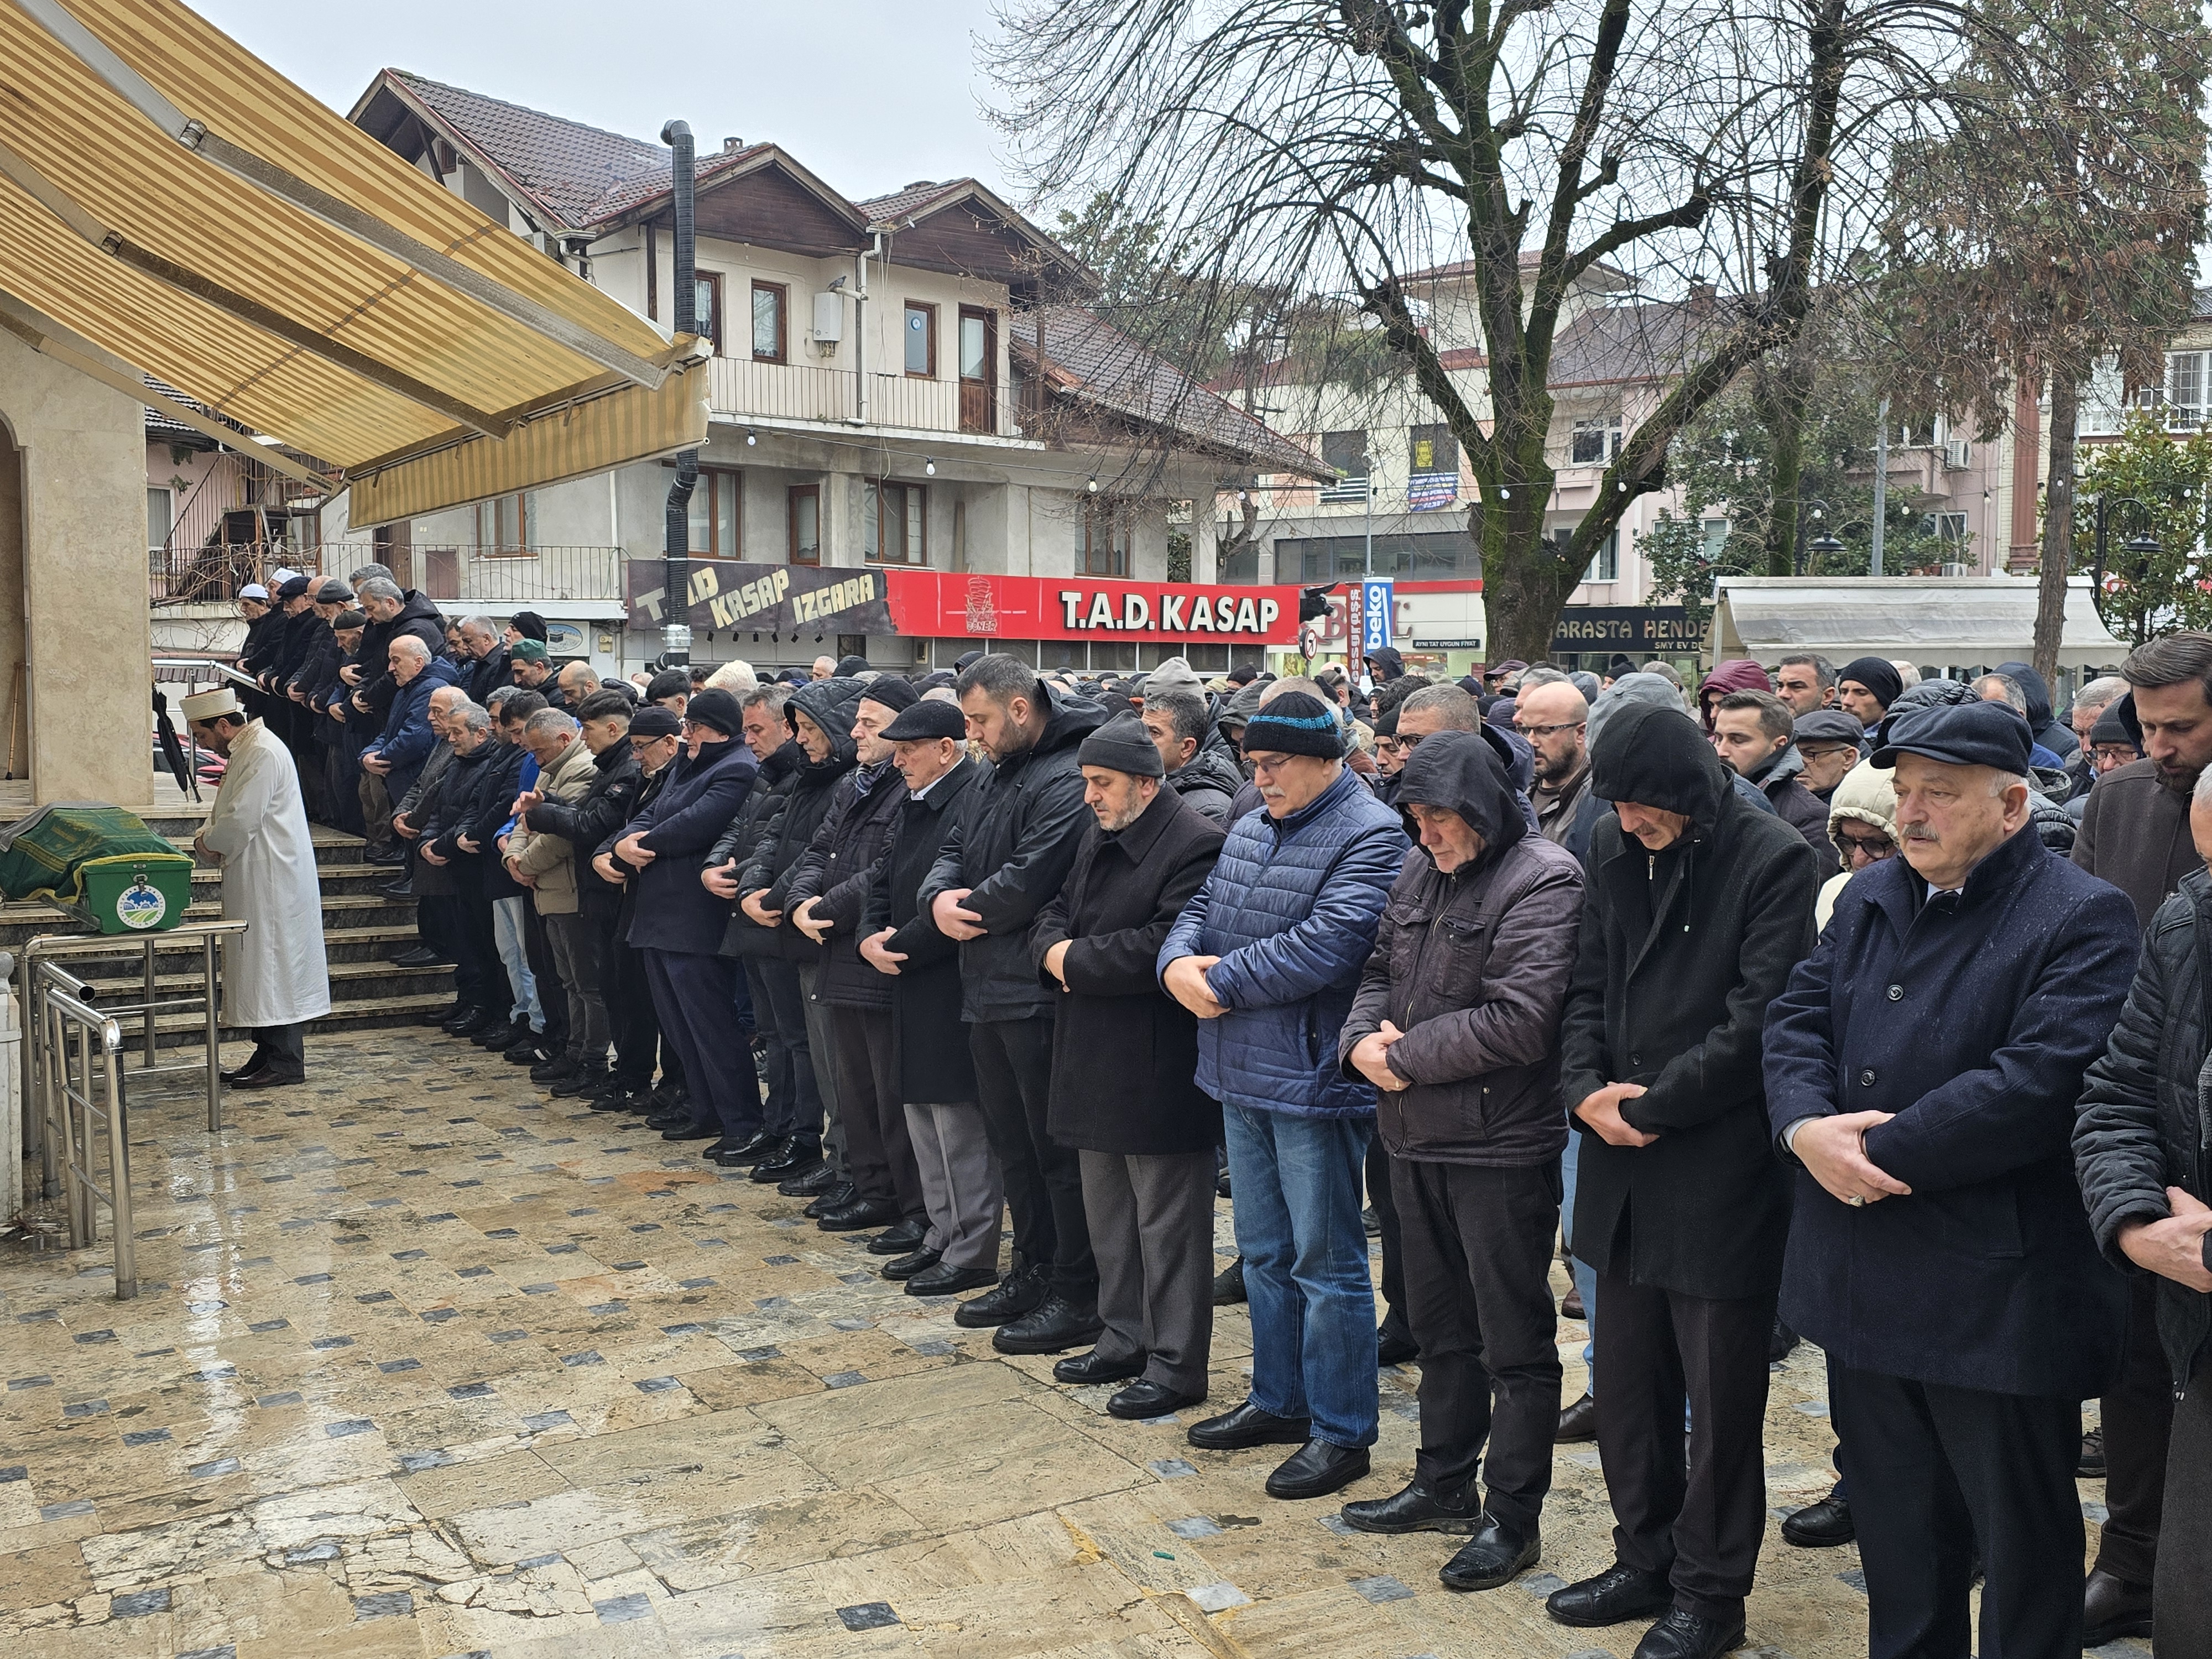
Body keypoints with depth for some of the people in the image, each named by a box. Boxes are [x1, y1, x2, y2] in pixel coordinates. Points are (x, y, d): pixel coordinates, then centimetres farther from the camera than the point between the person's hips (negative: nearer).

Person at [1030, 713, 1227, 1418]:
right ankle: (1126, 1338, 33)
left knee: (1167, 1222, 2)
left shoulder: (1195, 844, -17)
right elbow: (1056, 911, 16)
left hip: (1158, 1065, -9)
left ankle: (1177, 1363, 12)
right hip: (1096, 1059, 9)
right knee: (1108, 1214, 19)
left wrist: (1075, 961, -16)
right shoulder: (1100, 837, 12)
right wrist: (1054, 949, -7)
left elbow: (1163, 948, -26)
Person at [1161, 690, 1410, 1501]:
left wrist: (1220, 981, -18)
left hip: (1314, 1083, -8)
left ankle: (1341, 1432, 14)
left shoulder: (1370, 836, -14)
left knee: (1325, 1260, 1)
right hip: (1242, 1076, 9)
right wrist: (1181, 960, -9)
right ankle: (1278, 1402, 34)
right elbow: (1203, 909, 14)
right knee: (1265, 1253, 19)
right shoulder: (1250, 830, 14)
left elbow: (1326, 945, -25)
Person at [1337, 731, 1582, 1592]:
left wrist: (1409, 1057, -16)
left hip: (1500, 1148, -8)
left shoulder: (1543, 882, -16)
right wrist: (1363, 1040, -5)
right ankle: (1444, 1486, 35)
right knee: (1441, 1327, 20)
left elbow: (1520, 1021, -24)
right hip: (1417, 1136, 8)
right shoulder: (1421, 870, 10)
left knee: (1514, 1342, 5)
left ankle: (1512, 1517, 17)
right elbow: (1382, 968, 16)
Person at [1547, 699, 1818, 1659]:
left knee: (1720, 1398, 7)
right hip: (1624, 1158, 6)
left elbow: (1759, 1015, -17)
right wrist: (1586, 1088, -7)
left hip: (1722, 1168, -6)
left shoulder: (1770, 858, -12)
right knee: (1627, 1380, 17)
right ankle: (1646, 1561, 34)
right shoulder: (1614, 848, 7)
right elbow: (1588, 980, 9)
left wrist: (1657, 1105, -14)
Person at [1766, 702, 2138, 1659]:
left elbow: (2039, 1084, -23)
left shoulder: (2082, 922, -12)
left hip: (1999, 1295, -6)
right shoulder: (1870, 899, 11)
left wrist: (1881, 1150, -20)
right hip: (1866, 1284, 7)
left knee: (2021, 1544, 10)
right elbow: (1796, 1022, 7)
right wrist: (1809, 1129, -14)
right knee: (1896, 1529, 21)